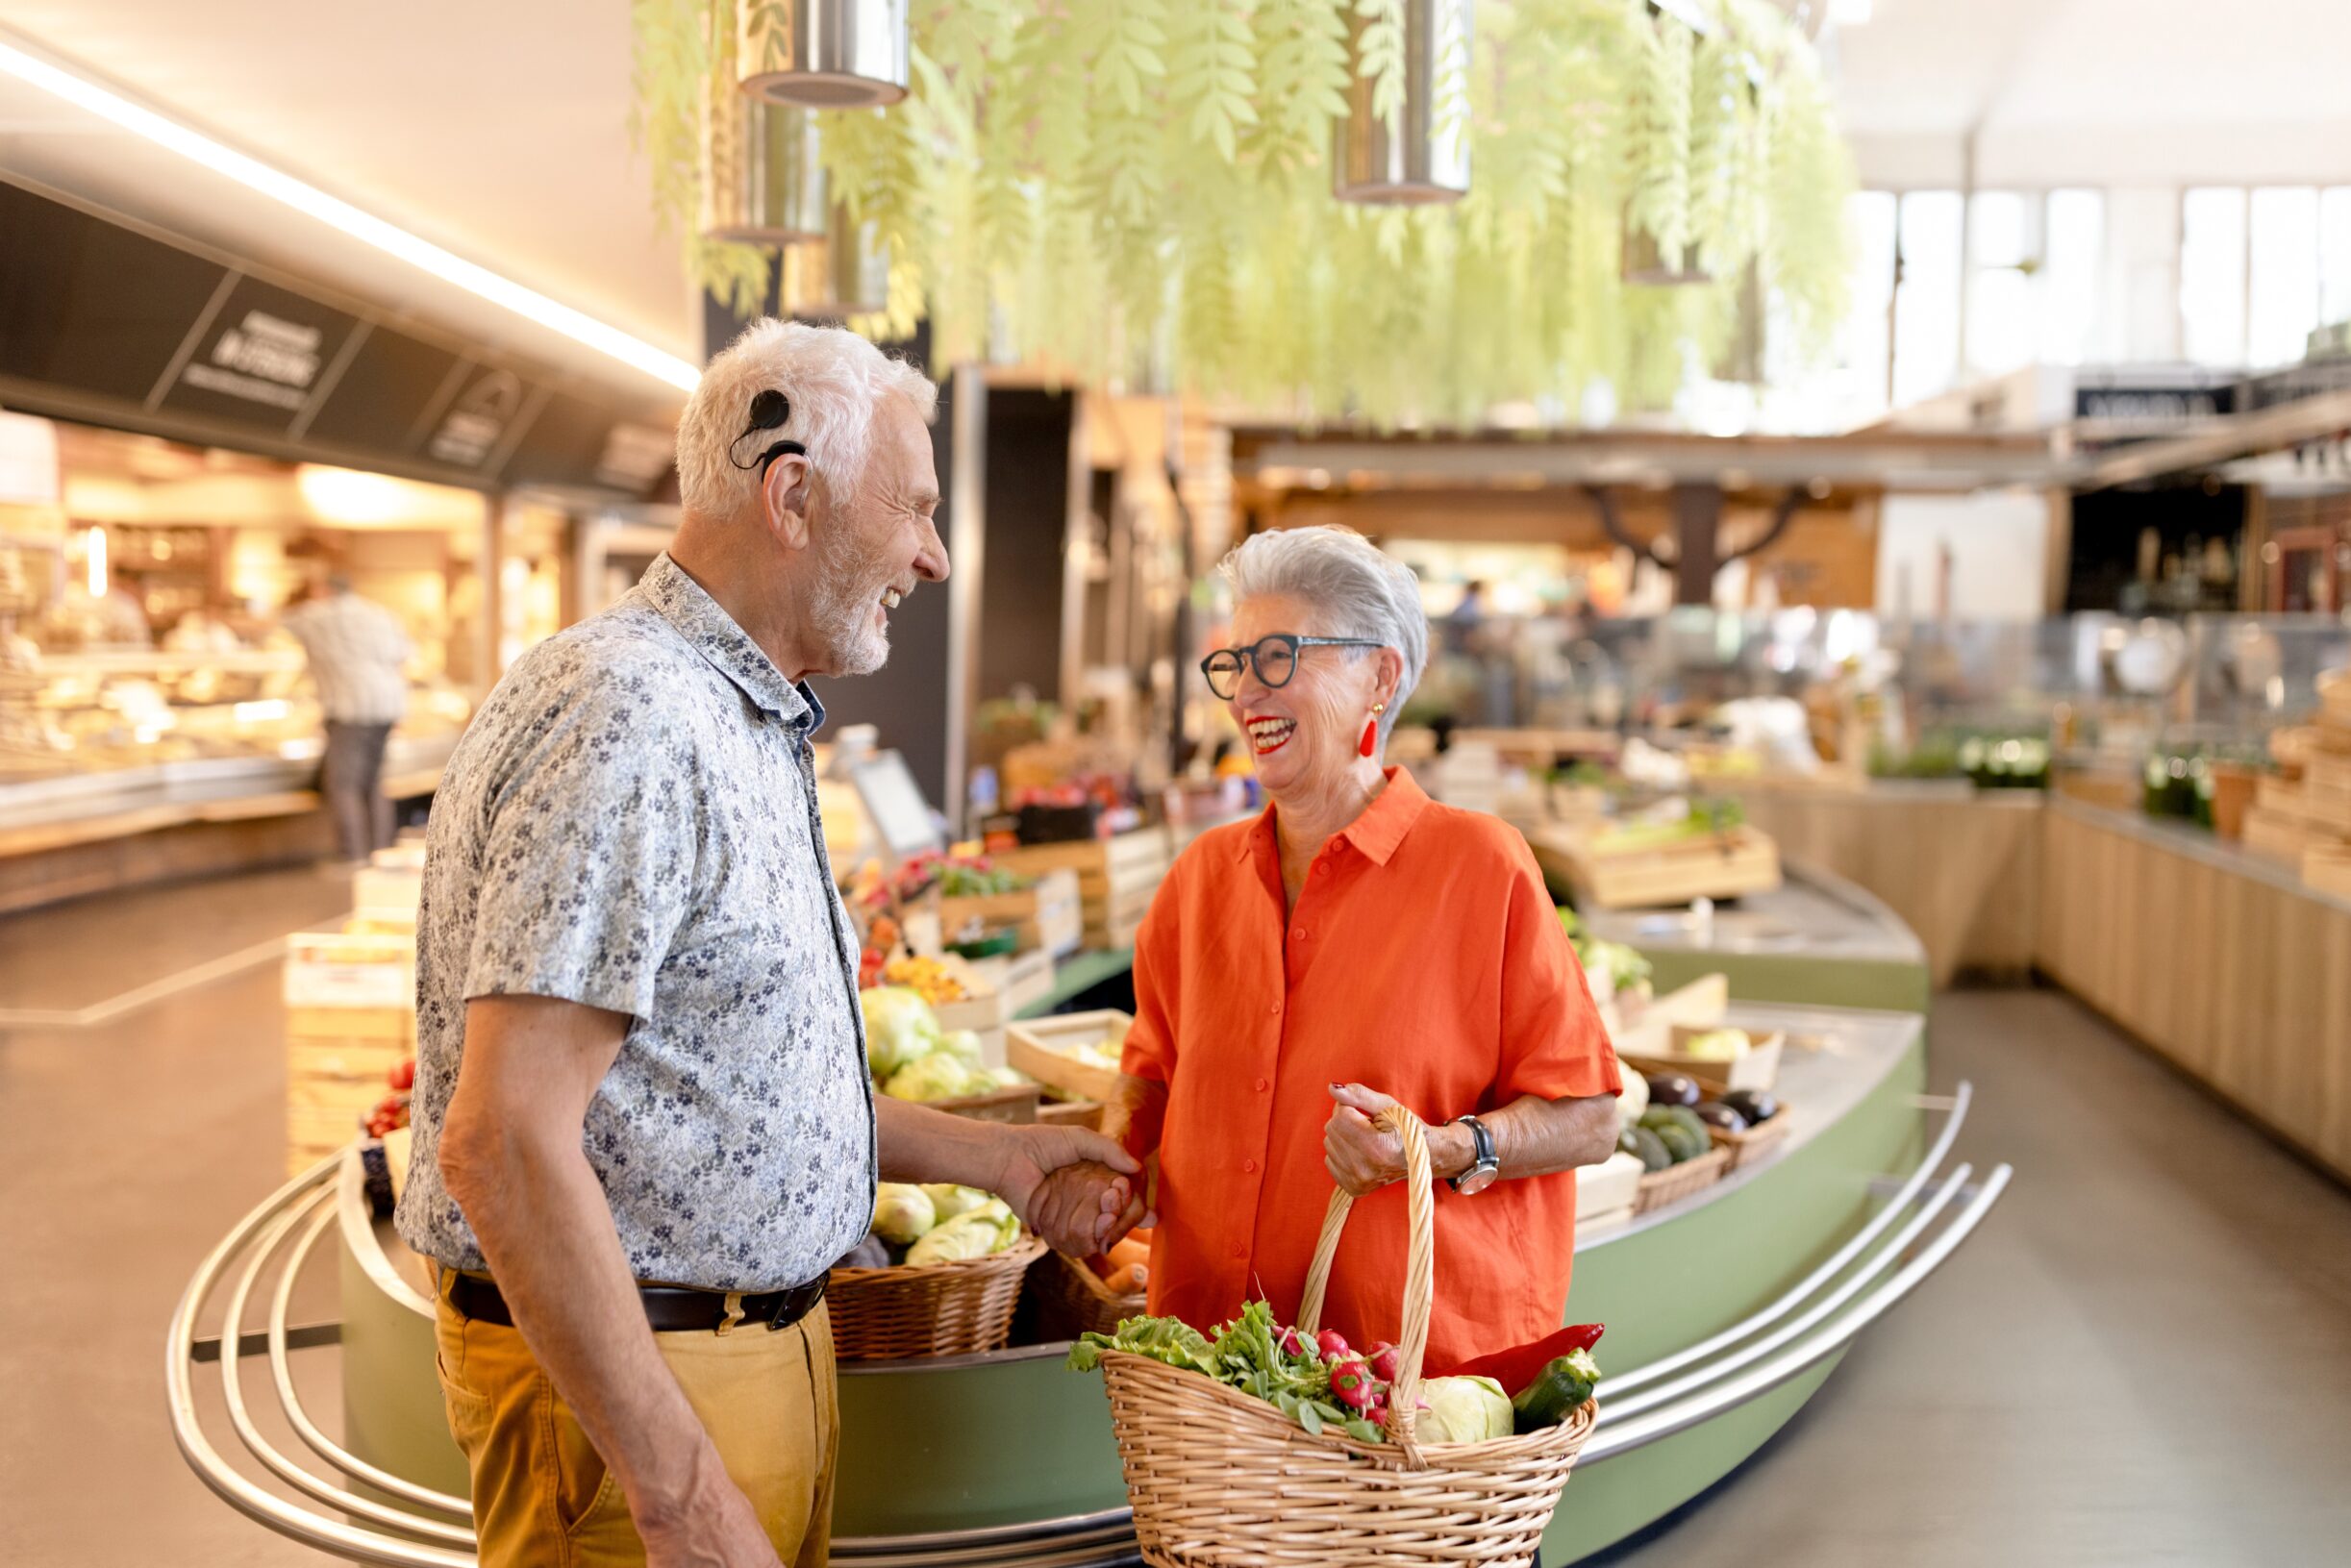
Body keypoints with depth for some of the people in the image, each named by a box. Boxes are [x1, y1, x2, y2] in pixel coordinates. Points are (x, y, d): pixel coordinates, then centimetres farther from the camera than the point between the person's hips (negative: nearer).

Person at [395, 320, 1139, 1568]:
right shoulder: (627, 715, -20)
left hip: (760, 1343, 10)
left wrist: (994, 1159, 22)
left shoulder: (748, 727, 13)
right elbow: (503, 1143, -26)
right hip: (626, 1377, -9)